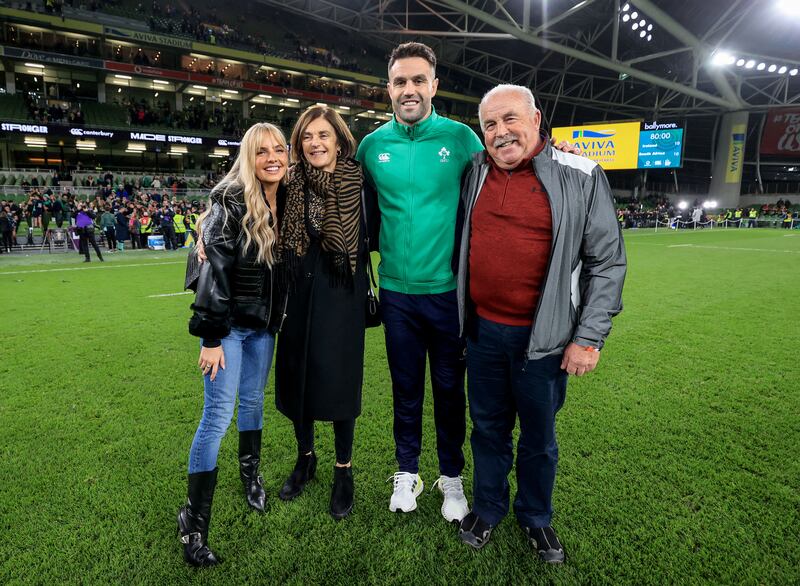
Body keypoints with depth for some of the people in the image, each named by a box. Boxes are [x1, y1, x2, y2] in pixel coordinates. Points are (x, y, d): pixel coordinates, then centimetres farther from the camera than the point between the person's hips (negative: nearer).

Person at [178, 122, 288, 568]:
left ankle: (251, 473, 41)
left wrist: (281, 320, 11)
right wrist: (212, 337, -16)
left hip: (264, 324, 5)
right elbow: (217, 270, -16)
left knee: (253, 401, 18)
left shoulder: (288, 202, 3)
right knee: (218, 416, -4)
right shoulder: (231, 202, -14)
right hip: (229, 323, -5)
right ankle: (194, 522, 9)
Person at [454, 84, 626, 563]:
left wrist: (589, 337, -10)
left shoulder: (580, 177, -7)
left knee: (539, 437, 15)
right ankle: (488, 508, 41)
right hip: (482, 331, 3)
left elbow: (607, 262, -6)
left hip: (543, 338, -3)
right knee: (488, 427, 18)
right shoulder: (476, 174, 5)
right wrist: (462, 316, 11)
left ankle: (536, 517, 40)